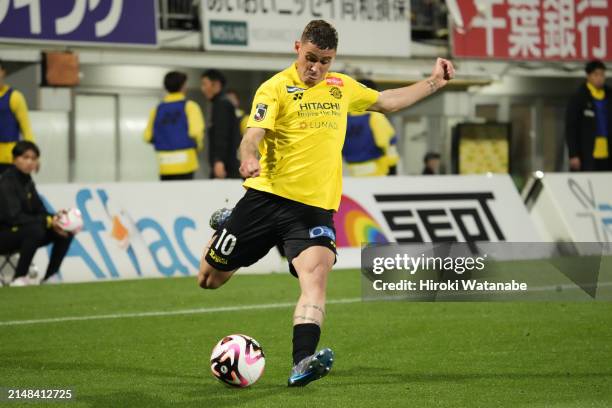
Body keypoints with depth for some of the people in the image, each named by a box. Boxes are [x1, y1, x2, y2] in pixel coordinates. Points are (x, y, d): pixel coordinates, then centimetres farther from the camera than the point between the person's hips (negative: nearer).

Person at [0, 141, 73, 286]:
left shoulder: (27, 181, 8)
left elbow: (40, 211, 7)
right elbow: (14, 216, -27)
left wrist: (54, 218, -15)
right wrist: (47, 222, -30)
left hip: (24, 234, 8)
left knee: (66, 231, -4)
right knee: (36, 229, -36)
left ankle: (50, 276, -2)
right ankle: (19, 278, -25)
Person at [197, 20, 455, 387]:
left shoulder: (342, 87, 15)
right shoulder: (276, 88, -4)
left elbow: (386, 102, 31)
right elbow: (253, 135, -17)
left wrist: (433, 83, 27)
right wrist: (249, 159, -39)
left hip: (317, 207, 3)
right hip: (267, 197, -3)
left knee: (316, 274, -26)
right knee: (210, 278, 7)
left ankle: (302, 364, -36)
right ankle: (225, 226, 41)